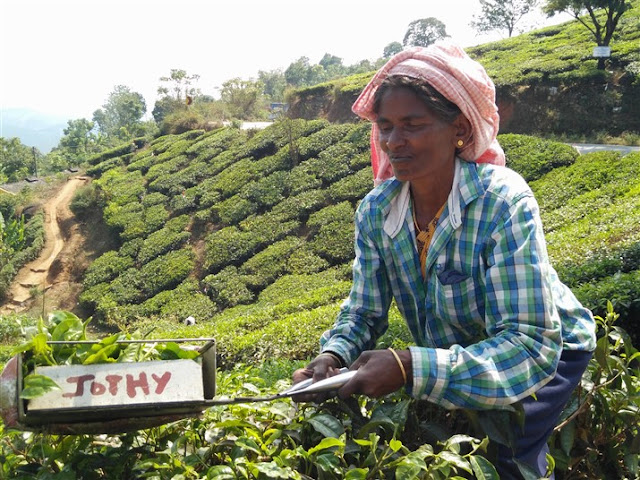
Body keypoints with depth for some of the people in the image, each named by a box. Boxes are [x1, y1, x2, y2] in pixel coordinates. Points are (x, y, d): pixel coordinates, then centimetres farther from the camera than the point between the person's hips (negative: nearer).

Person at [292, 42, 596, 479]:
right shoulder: (375, 212, -15)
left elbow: (531, 346, -37)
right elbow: (364, 313, -6)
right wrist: (333, 356, -29)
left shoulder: (504, 204, -31)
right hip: (456, 354, 5)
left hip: (547, 353, -4)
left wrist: (409, 368, -48)